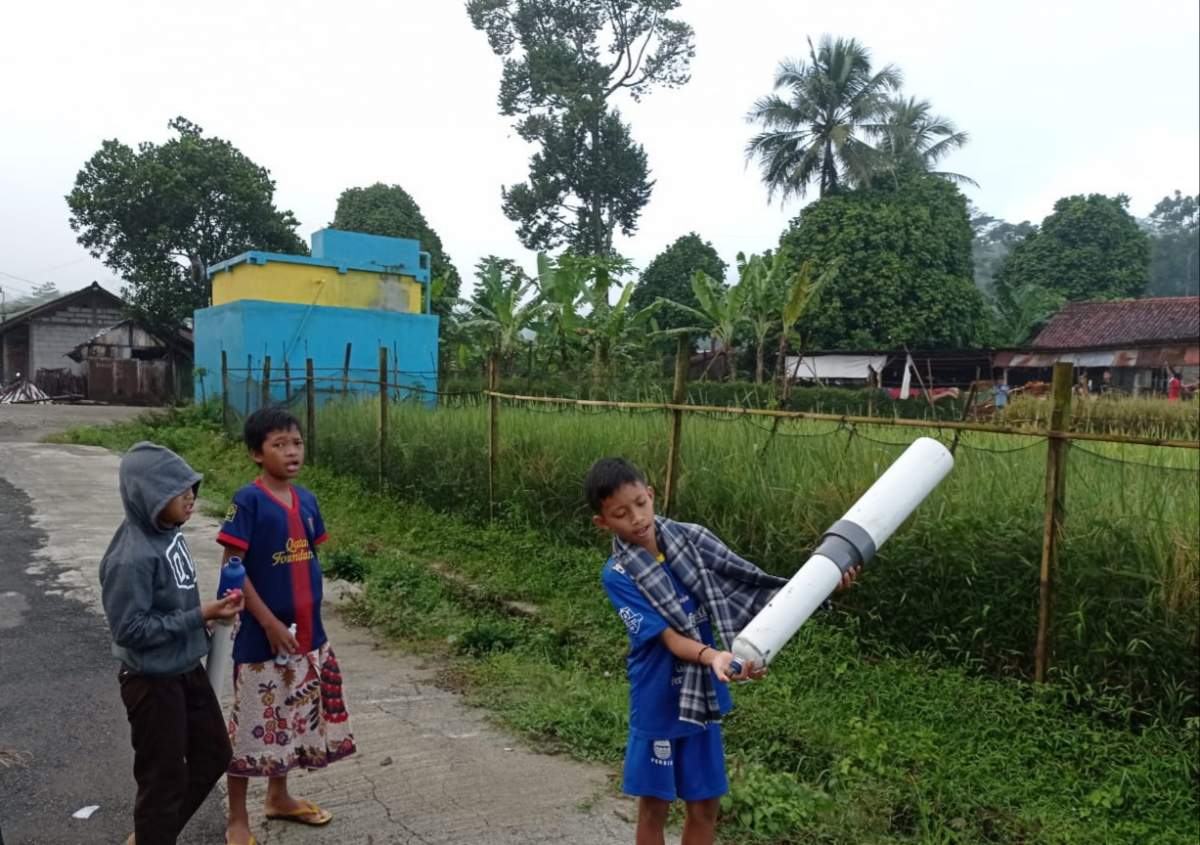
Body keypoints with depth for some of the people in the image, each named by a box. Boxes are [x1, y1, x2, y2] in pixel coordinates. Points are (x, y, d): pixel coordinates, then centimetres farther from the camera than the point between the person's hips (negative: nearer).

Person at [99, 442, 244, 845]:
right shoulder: (131, 558, -26)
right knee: (164, 777, 9)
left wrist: (212, 611, -1)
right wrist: (200, 616, -23)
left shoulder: (169, 533, -1)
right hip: (153, 682, -9)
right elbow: (129, 629, -25)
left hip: (187, 669, 9)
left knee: (213, 755, 21)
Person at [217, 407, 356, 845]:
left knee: (291, 718, 19)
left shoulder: (307, 500, 3)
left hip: (306, 632, 6)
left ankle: (279, 798, 38)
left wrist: (311, 618, 10)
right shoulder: (248, 501, -15)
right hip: (262, 634, -6)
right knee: (252, 723, 6)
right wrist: (269, 622, -17)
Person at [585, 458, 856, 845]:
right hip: (657, 702, -3)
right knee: (654, 804, 12)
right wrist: (714, 657, -41)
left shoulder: (692, 538, -7)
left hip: (702, 695, 3)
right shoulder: (617, 575, -17)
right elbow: (668, 638, -22)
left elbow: (753, 584, -7)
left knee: (705, 804, 15)